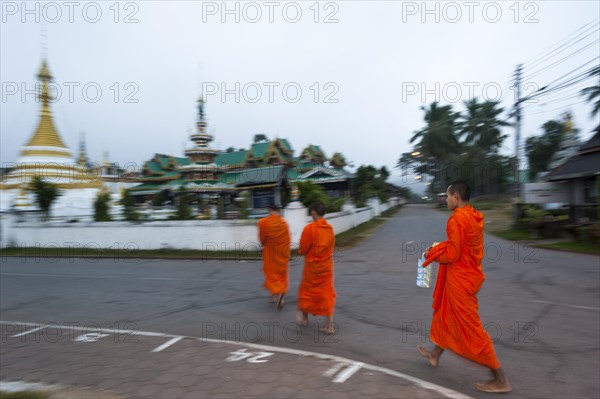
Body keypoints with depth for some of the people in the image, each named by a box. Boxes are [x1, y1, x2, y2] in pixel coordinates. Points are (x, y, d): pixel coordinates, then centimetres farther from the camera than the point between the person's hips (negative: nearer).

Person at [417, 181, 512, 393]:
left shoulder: (457, 218, -22)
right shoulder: (475, 216, 6)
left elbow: (452, 254, -23)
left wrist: (434, 253, -5)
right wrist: (441, 247, 10)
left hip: (460, 278, -10)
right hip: (469, 274, 10)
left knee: (470, 327, -1)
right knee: (447, 314, 23)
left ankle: (501, 380, 7)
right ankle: (435, 354, 41)